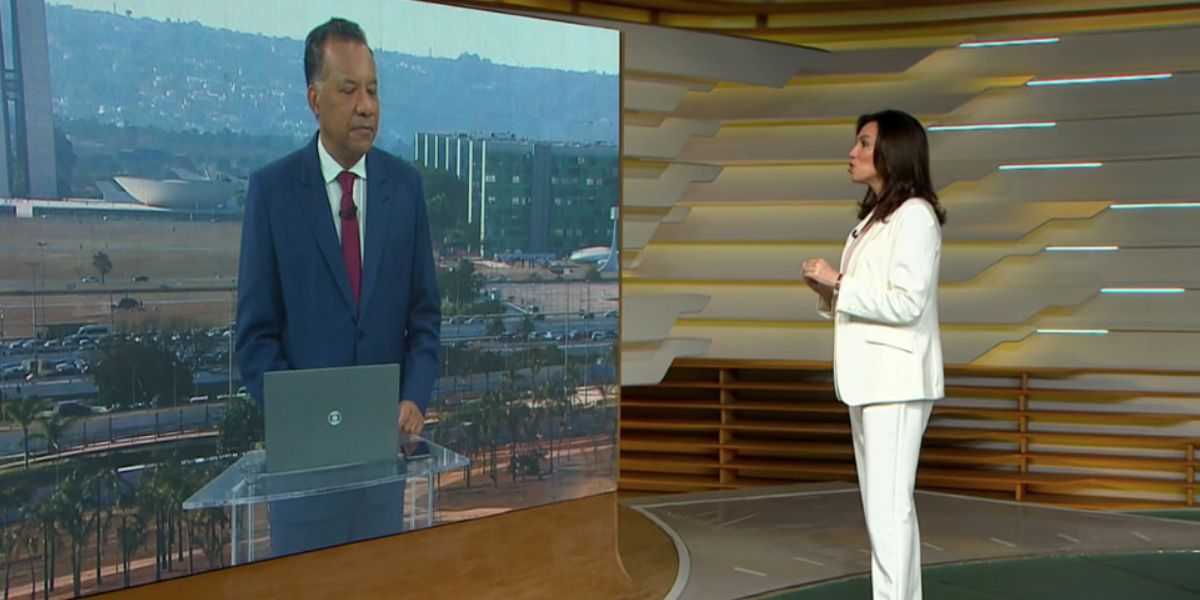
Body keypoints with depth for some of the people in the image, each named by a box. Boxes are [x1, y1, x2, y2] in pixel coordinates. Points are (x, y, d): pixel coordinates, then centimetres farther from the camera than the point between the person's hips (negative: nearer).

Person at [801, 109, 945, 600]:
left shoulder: (915, 216, -12)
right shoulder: (874, 216, 16)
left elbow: (906, 303, -19)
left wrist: (838, 282, -15)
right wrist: (828, 291, 2)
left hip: (896, 378, -9)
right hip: (868, 376, 10)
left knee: (888, 506, -5)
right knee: (885, 504, 15)